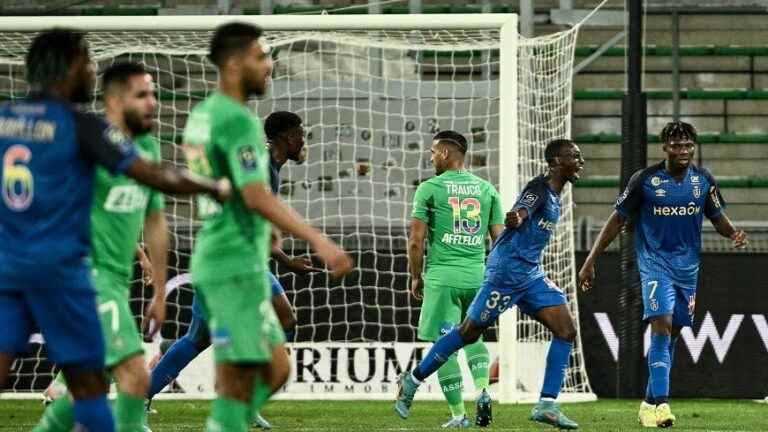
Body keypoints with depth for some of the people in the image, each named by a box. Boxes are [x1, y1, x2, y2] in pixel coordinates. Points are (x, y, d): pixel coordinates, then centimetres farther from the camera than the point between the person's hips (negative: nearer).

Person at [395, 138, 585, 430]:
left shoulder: (555, 195, 15)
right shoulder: (539, 188, -15)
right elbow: (523, 209, -37)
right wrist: (516, 217, -60)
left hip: (531, 274, 9)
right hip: (507, 271, -9)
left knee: (566, 331, -5)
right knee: (470, 332, -2)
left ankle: (546, 406, -7)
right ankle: (412, 381, 14)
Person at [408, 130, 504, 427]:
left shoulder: (430, 189, -3)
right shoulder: (486, 189, 9)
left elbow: (416, 241, -5)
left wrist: (416, 278, 8)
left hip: (442, 278, -4)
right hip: (478, 277, 4)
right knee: (473, 335, 22)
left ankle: (458, 414, 0)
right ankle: (482, 391, -3)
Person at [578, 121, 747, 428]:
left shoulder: (704, 180, 2)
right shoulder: (645, 180, -8)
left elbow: (717, 217, 13)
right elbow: (617, 220, -2)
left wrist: (733, 234, -11)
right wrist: (590, 262, -4)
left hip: (688, 265, 5)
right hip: (655, 262, -5)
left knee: (672, 335, 10)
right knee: (661, 328, -20)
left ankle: (649, 403, 21)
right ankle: (661, 404, -26)